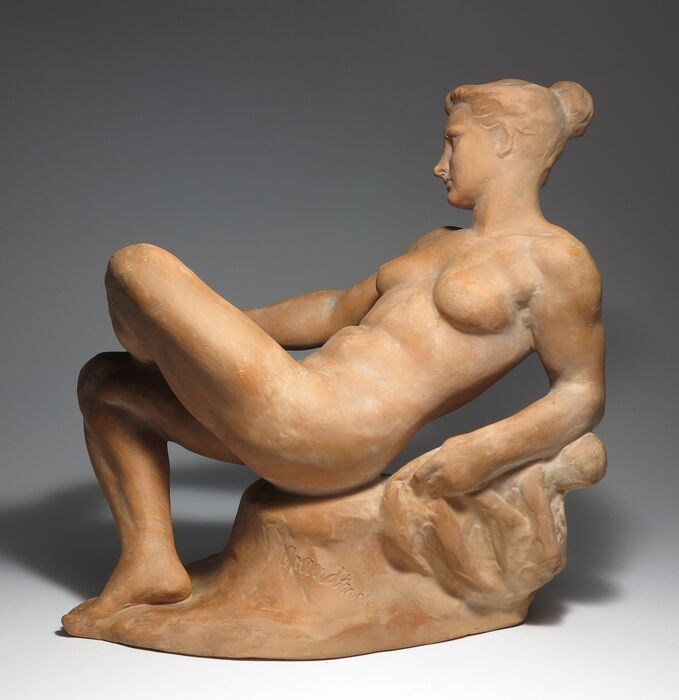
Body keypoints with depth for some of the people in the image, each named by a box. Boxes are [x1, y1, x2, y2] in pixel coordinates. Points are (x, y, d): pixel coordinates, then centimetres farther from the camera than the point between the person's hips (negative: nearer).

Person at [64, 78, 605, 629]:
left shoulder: (553, 258, -1)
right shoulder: (438, 245, 23)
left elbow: (584, 396, -3)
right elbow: (337, 311, 31)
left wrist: (489, 451, -21)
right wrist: (211, 326, 33)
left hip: (328, 439, -9)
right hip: (294, 424, 9)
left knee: (137, 265, -7)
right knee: (104, 383, 16)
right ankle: (152, 563, 5)